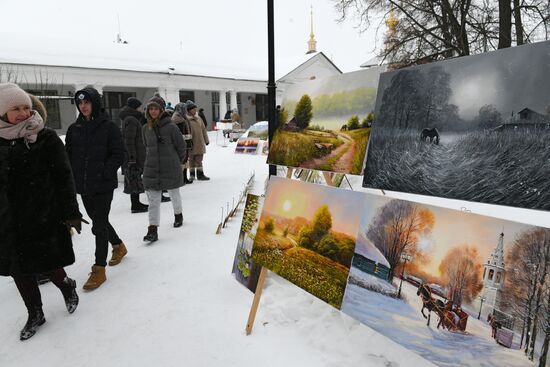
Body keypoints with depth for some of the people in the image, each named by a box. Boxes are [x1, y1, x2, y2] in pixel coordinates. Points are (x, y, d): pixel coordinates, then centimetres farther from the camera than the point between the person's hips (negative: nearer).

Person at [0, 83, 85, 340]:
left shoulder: (47, 138, -7)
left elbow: (63, 177, -7)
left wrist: (71, 213, -10)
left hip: (44, 215, -4)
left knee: (47, 265, 1)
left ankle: (66, 285, 35)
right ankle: (35, 314, 32)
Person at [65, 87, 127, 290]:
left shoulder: (109, 126, -6)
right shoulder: (74, 129, 8)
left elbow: (118, 154, -8)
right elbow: (68, 155, 12)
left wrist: (104, 173, -16)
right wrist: (72, 177, 0)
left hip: (104, 185, -6)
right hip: (82, 185, 6)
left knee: (99, 224, -4)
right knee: (98, 220, 18)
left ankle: (99, 269, 6)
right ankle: (118, 246, 42)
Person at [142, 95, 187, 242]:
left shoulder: (170, 127, -11)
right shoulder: (146, 128, 4)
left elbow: (181, 146, -3)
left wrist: (176, 162, 8)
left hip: (171, 169, -3)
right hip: (151, 169, 3)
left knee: (174, 194, 17)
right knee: (153, 200, -3)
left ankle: (178, 215, 44)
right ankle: (152, 231, -2)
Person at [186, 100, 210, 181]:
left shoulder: (198, 118, 11)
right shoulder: (186, 118, -9)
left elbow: (203, 129, 17)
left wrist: (206, 140, 16)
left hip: (200, 142, 5)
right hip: (192, 143, -5)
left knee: (199, 159, 9)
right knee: (191, 159, 7)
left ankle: (200, 174, 15)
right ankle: (192, 174, 16)